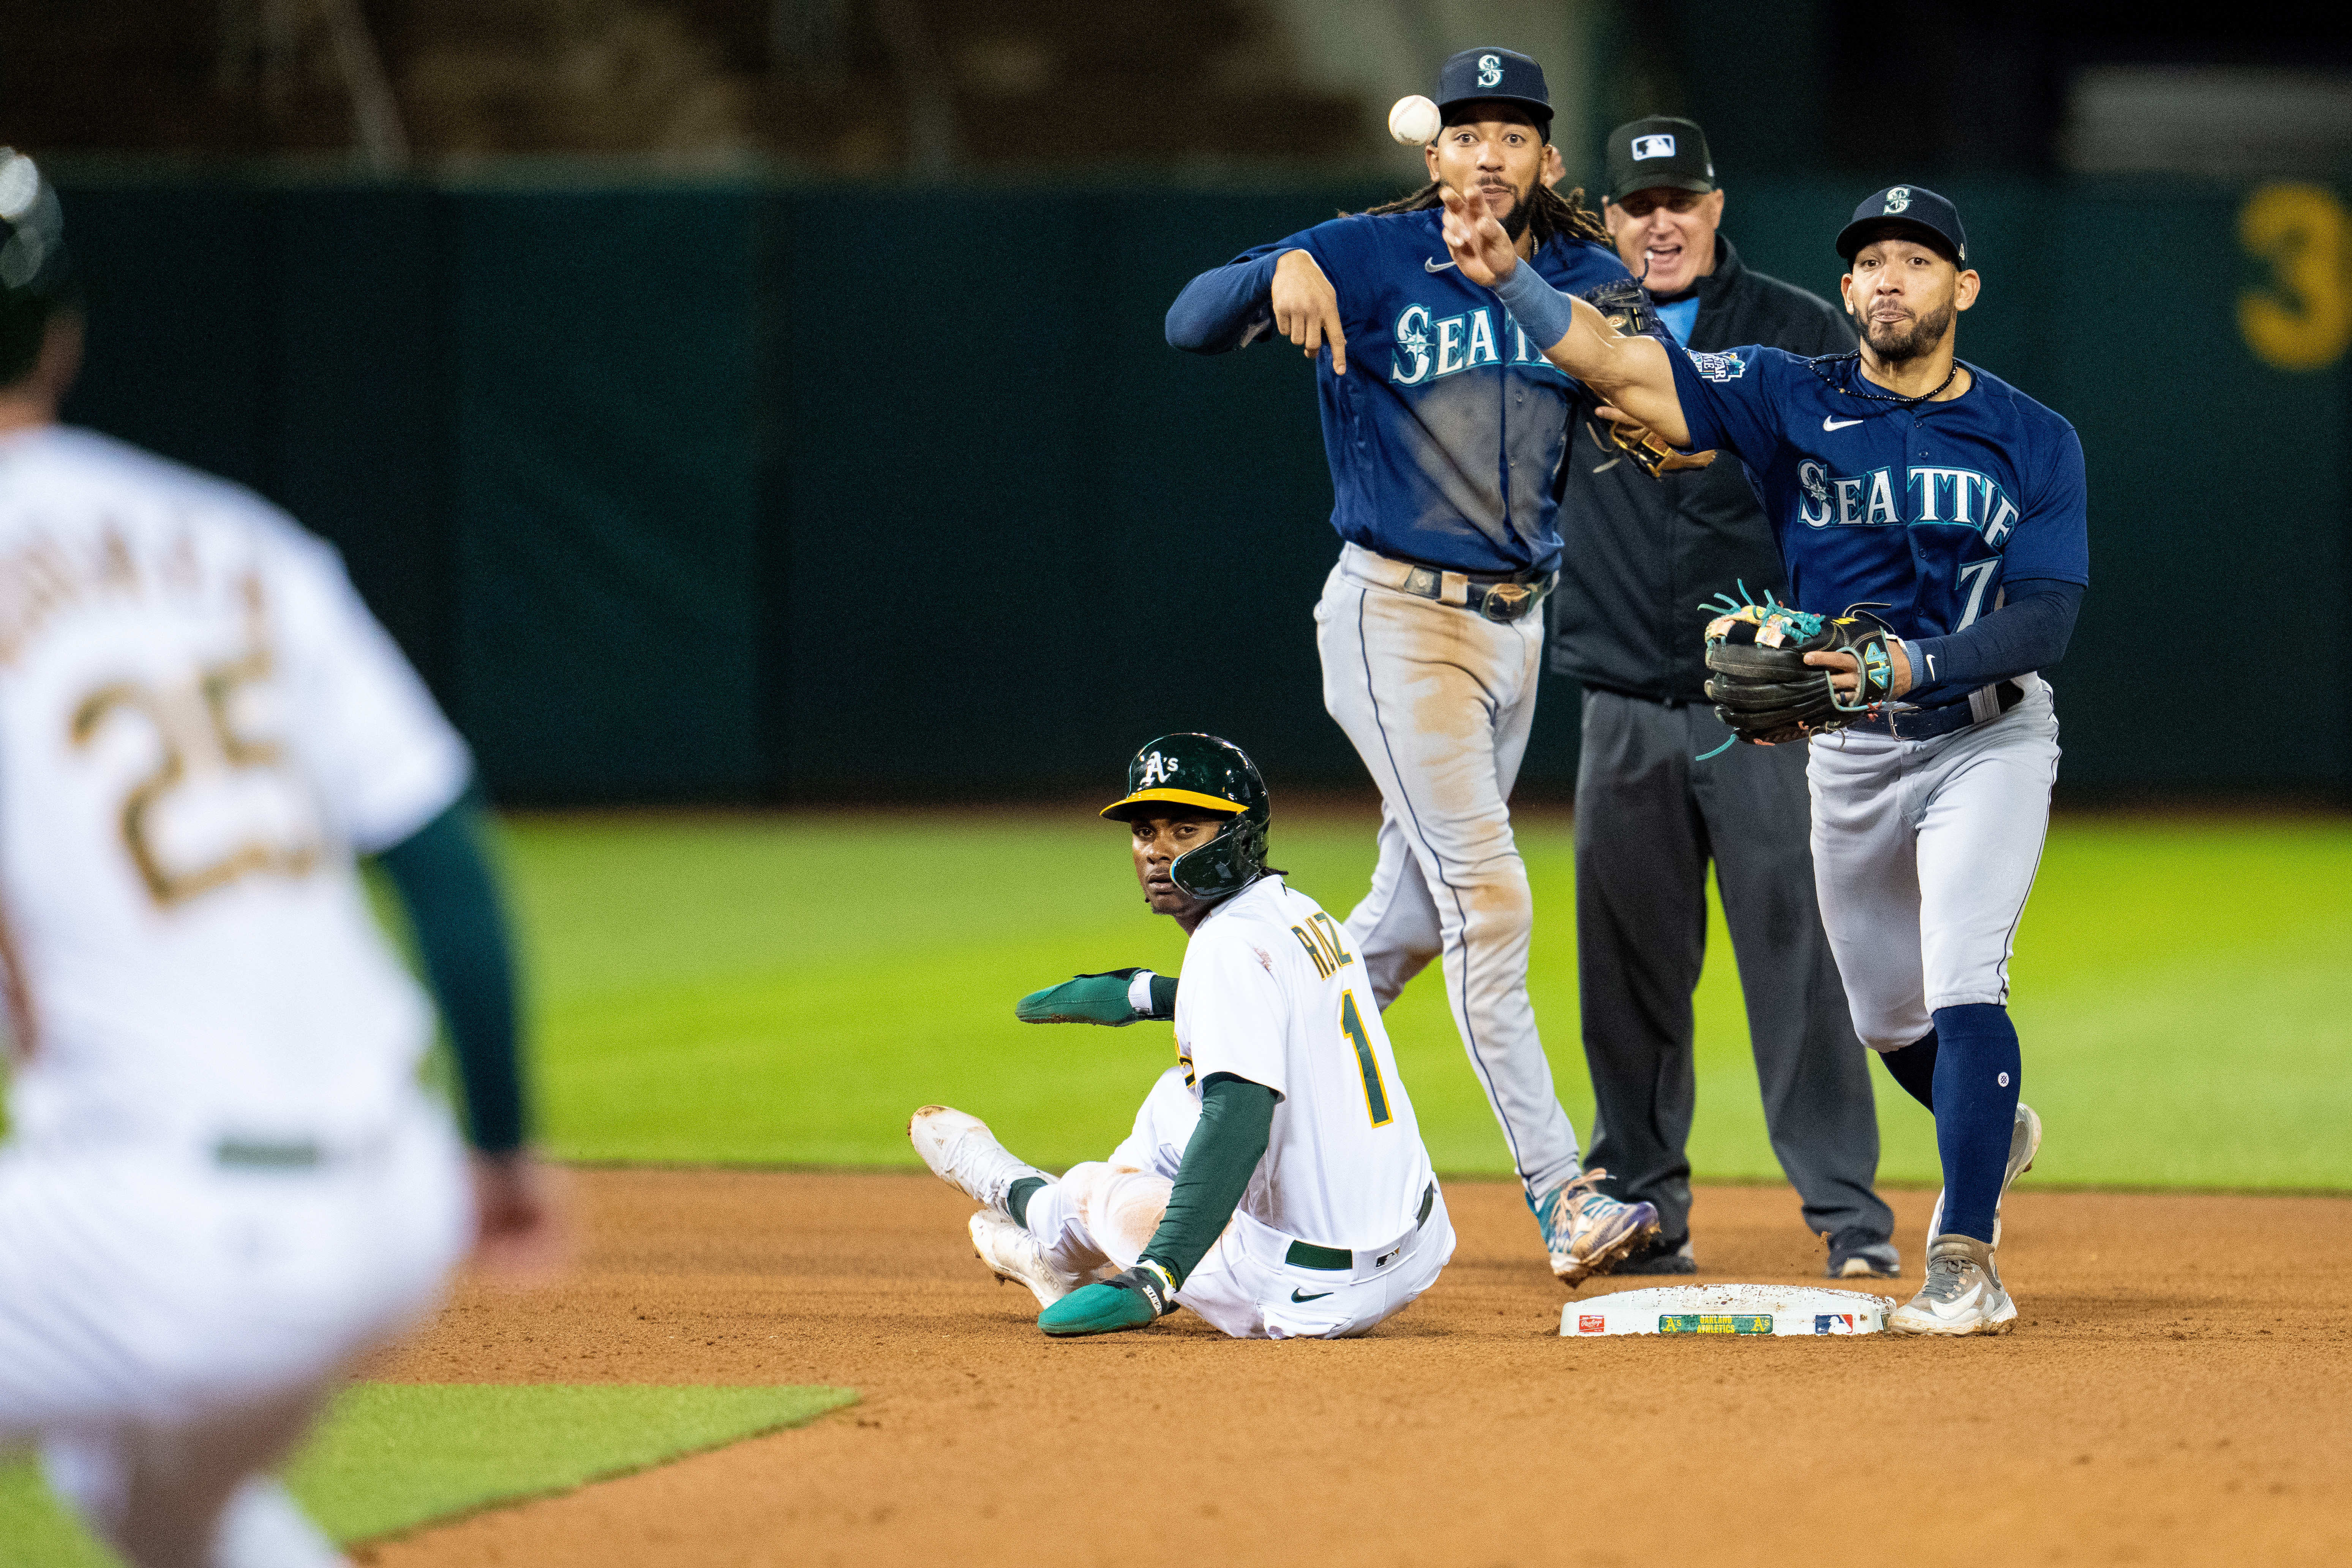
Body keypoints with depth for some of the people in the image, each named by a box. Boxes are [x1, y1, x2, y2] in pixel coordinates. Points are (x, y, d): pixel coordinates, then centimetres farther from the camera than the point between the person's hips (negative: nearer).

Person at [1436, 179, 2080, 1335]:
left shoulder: (2034, 443, -8)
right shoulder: (1793, 401, -7)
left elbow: (2045, 623, -17)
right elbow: (1616, 365, -20)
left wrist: (1916, 665, -35)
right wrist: (1508, 278, -38)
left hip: (1987, 736, -3)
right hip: (1849, 751, 3)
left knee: (1961, 986, -20)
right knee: (1889, 1014, 16)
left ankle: (1966, 1262, -18)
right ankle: (1994, 1132, 47)